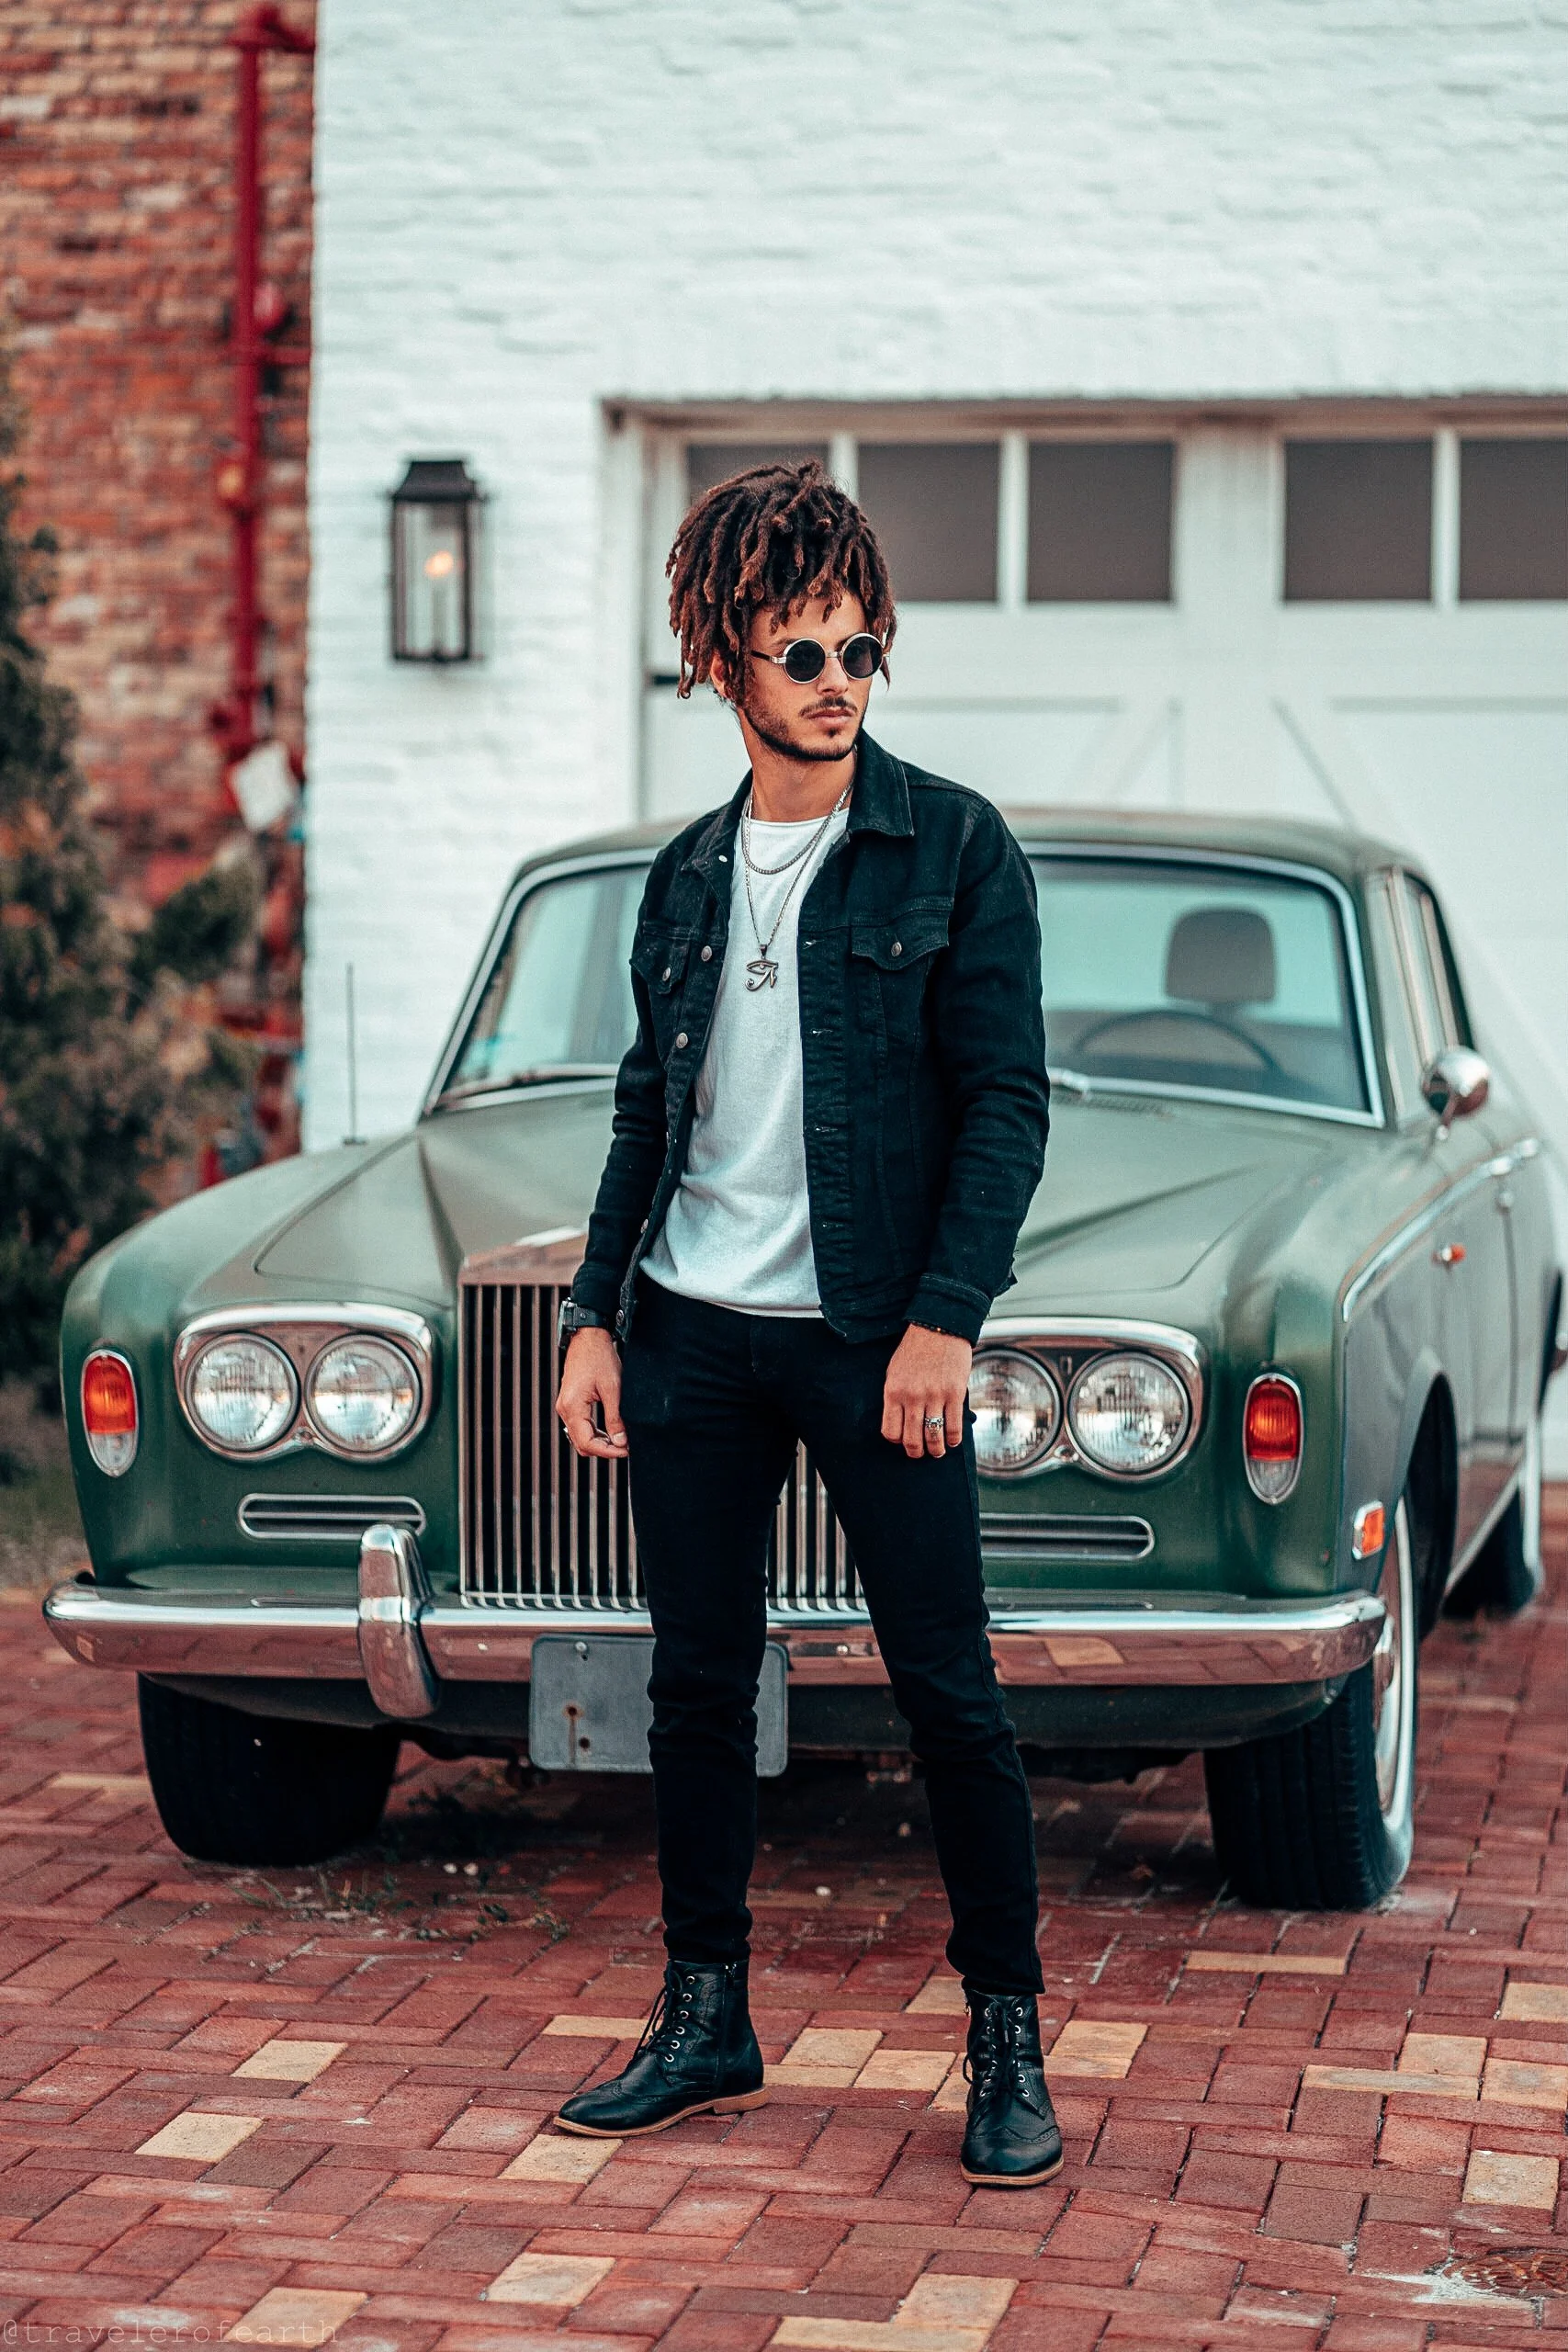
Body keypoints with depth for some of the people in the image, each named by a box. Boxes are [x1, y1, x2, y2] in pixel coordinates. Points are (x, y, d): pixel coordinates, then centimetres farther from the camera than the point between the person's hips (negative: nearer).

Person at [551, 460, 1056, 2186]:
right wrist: (595, 1315, 8)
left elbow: (1007, 1102, -7)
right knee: (699, 1685, 9)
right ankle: (705, 2023, 20)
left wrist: (944, 1320, -15)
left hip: (874, 1333, -4)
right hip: (694, 1334, 4)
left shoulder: (954, 848, -3)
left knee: (947, 1692, -2)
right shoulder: (687, 875, 11)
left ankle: (1006, 2040, 9)